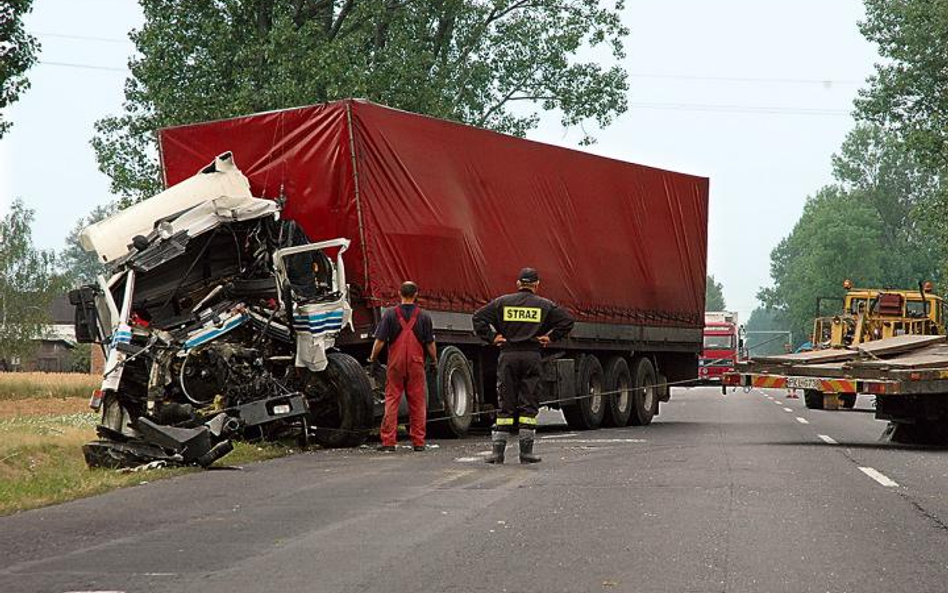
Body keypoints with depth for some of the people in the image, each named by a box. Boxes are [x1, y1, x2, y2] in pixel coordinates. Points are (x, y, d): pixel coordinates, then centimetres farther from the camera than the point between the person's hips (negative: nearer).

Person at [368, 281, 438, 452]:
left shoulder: (390, 314, -3)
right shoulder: (424, 316, -1)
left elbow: (380, 341, -4)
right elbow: (430, 344, 1)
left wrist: (373, 358, 12)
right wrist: (434, 360, 18)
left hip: (395, 363, 0)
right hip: (416, 365, 0)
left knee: (391, 401, 3)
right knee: (417, 403, 6)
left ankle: (388, 441, -1)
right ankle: (418, 442, 7)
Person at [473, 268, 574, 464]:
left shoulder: (502, 302, 6)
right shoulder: (544, 305, 5)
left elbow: (479, 317, 0)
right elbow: (567, 321, 0)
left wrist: (491, 337, 3)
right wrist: (550, 337, 5)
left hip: (508, 355, 1)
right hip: (532, 357, -1)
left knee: (505, 405, 5)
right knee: (529, 404, 3)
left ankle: (497, 451, 1)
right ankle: (526, 452, 0)